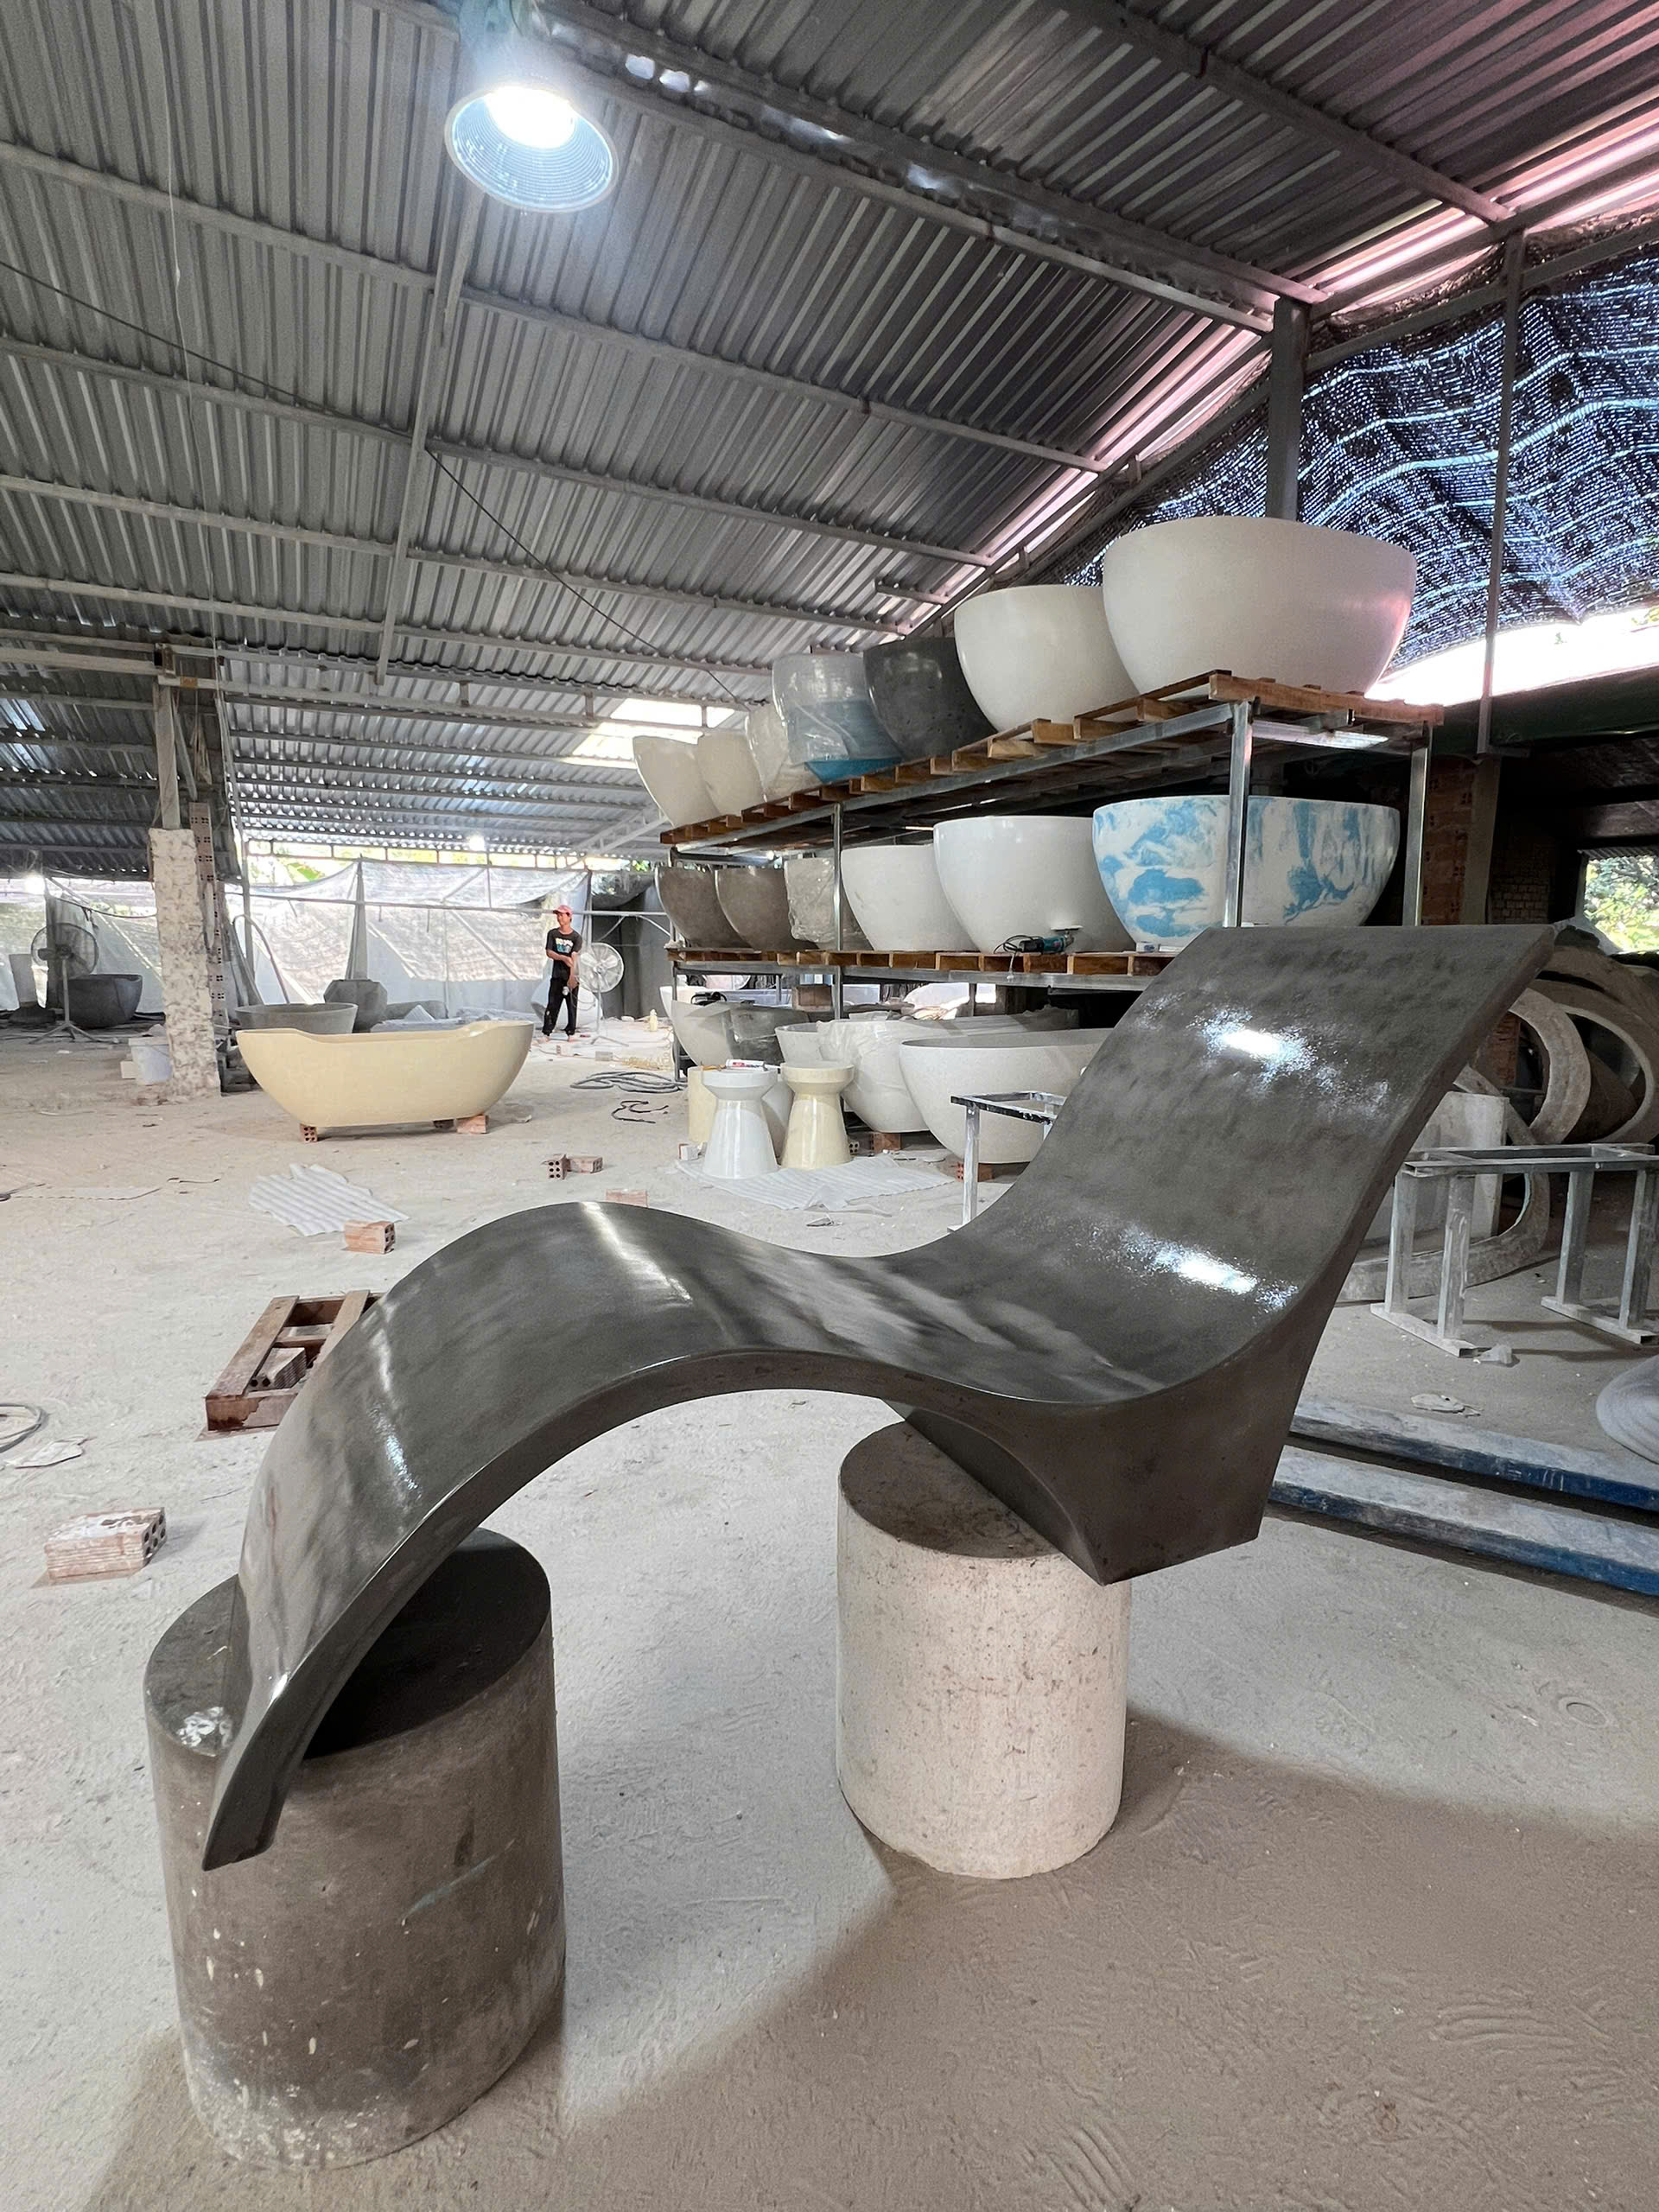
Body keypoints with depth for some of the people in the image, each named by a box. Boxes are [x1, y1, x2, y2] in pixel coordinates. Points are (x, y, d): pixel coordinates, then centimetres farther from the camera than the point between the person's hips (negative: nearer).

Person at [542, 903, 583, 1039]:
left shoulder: (576, 937, -2)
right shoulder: (552, 934, 6)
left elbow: (574, 957, -13)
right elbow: (549, 952, -1)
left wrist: (572, 977, -21)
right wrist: (564, 958, -18)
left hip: (571, 976, -1)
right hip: (557, 976, 2)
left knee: (572, 1005, 1)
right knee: (552, 1004, -1)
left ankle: (571, 1032, 10)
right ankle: (546, 1032, 1)